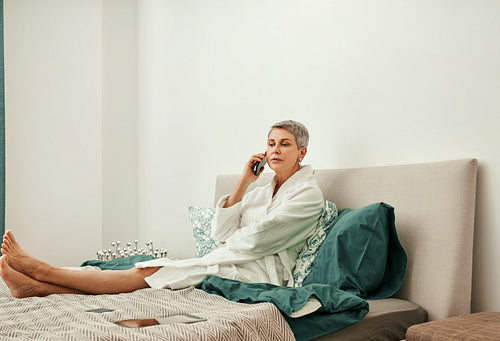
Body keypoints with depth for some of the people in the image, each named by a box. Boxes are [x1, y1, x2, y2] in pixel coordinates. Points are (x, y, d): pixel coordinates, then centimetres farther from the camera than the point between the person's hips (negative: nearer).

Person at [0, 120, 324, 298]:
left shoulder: (309, 193, -2)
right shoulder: (264, 190, 22)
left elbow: (258, 239, -12)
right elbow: (221, 230, 8)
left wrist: (226, 245, 3)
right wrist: (244, 182, 3)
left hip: (261, 271, -7)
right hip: (229, 263, 7)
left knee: (151, 273, -17)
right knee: (153, 269, -15)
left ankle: (42, 270, -15)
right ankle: (38, 286, -21)